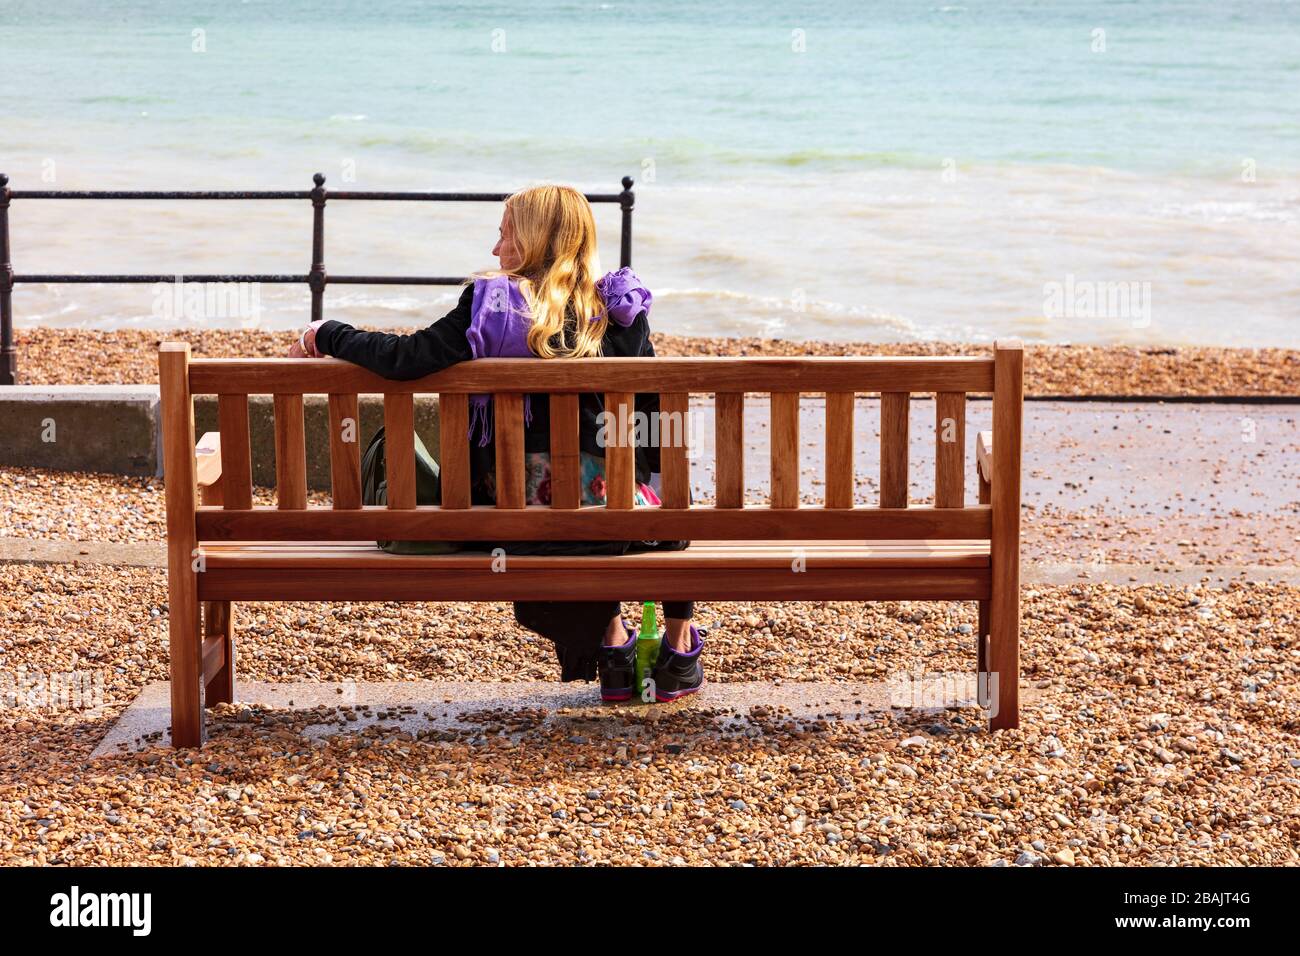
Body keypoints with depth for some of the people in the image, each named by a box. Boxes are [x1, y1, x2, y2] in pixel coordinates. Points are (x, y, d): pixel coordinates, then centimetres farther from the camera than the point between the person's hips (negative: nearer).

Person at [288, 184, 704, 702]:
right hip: (613, 505, 0)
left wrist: (326, 336, 3)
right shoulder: (619, 308, -1)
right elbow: (651, 409, 1)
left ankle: (613, 641, 32)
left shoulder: (490, 305, -7)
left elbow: (404, 358, -13)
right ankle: (678, 652, 35)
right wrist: (661, 491, 15)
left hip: (521, 510, 0)